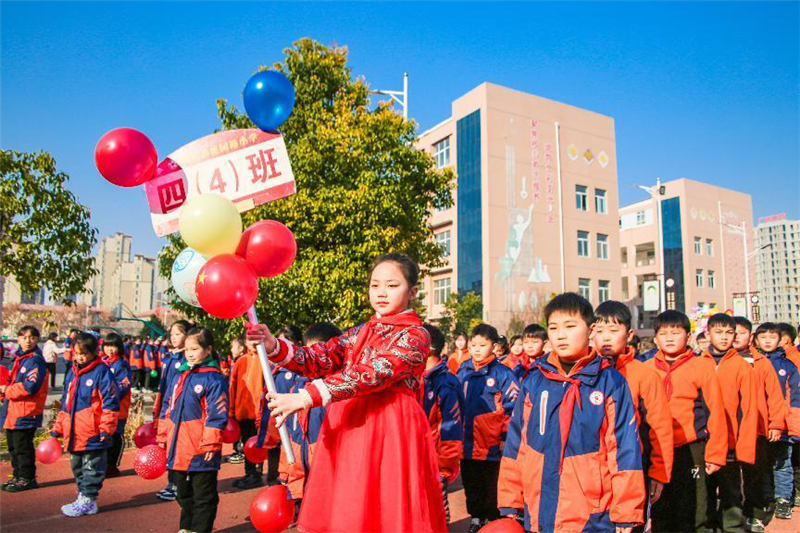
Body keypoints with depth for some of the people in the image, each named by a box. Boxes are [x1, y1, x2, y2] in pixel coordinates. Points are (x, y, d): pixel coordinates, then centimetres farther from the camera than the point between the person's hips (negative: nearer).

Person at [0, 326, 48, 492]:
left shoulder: (36, 360, -14)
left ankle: (27, 478, 10)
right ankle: (17, 476, 30)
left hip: (26, 413, -9)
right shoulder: (19, 358, 14)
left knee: (22, 447, -1)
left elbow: (30, 386, -22)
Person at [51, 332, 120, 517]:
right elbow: (65, 404, 21)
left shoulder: (101, 372, -11)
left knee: (91, 468, 3)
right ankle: (83, 497, 31)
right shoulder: (71, 373, 13)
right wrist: (58, 428, 19)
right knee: (77, 467, 18)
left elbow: (110, 403, -14)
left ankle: (88, 500, 13)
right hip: (74, 434, 8)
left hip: (93, 435, -8)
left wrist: (106, 428, -17)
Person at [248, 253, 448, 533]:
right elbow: (317, 360, 2)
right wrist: (274, 346, -16)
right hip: (347, 430, 6)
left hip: (391, 433, -5)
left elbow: (372, 373, -20)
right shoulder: (359, 333, 14)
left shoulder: (415, 335, -7)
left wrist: (305, 397, -27)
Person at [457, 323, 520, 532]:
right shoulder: (463, 372, 3)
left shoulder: (502, 373, -11)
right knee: (472, 486, 18)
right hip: (467, 443, 5)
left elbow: (515, 406, -10)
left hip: (492, 445, -4)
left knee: (492, 489, 10)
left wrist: (506, 434, -10)